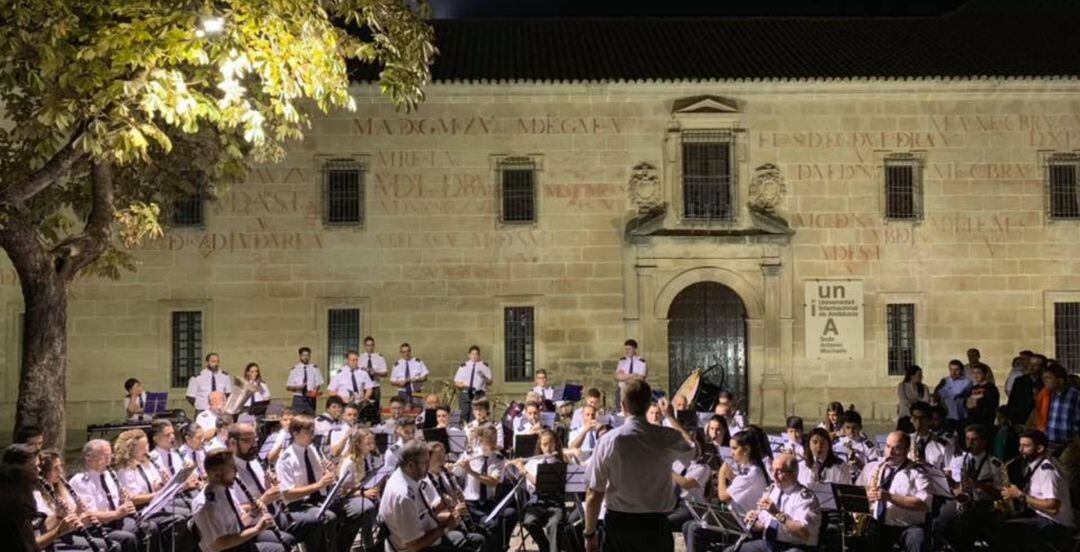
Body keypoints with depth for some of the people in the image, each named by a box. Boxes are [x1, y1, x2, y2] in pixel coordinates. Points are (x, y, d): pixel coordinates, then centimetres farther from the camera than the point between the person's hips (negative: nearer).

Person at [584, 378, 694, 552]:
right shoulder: (668, 438, -6)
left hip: (618, 523, -1)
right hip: (656, 524, 1)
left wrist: (589, 533, 3)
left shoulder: (609, 441, -10)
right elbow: (691, 448, 19)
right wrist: (671, 417, 30)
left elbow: (594, 495, -8)